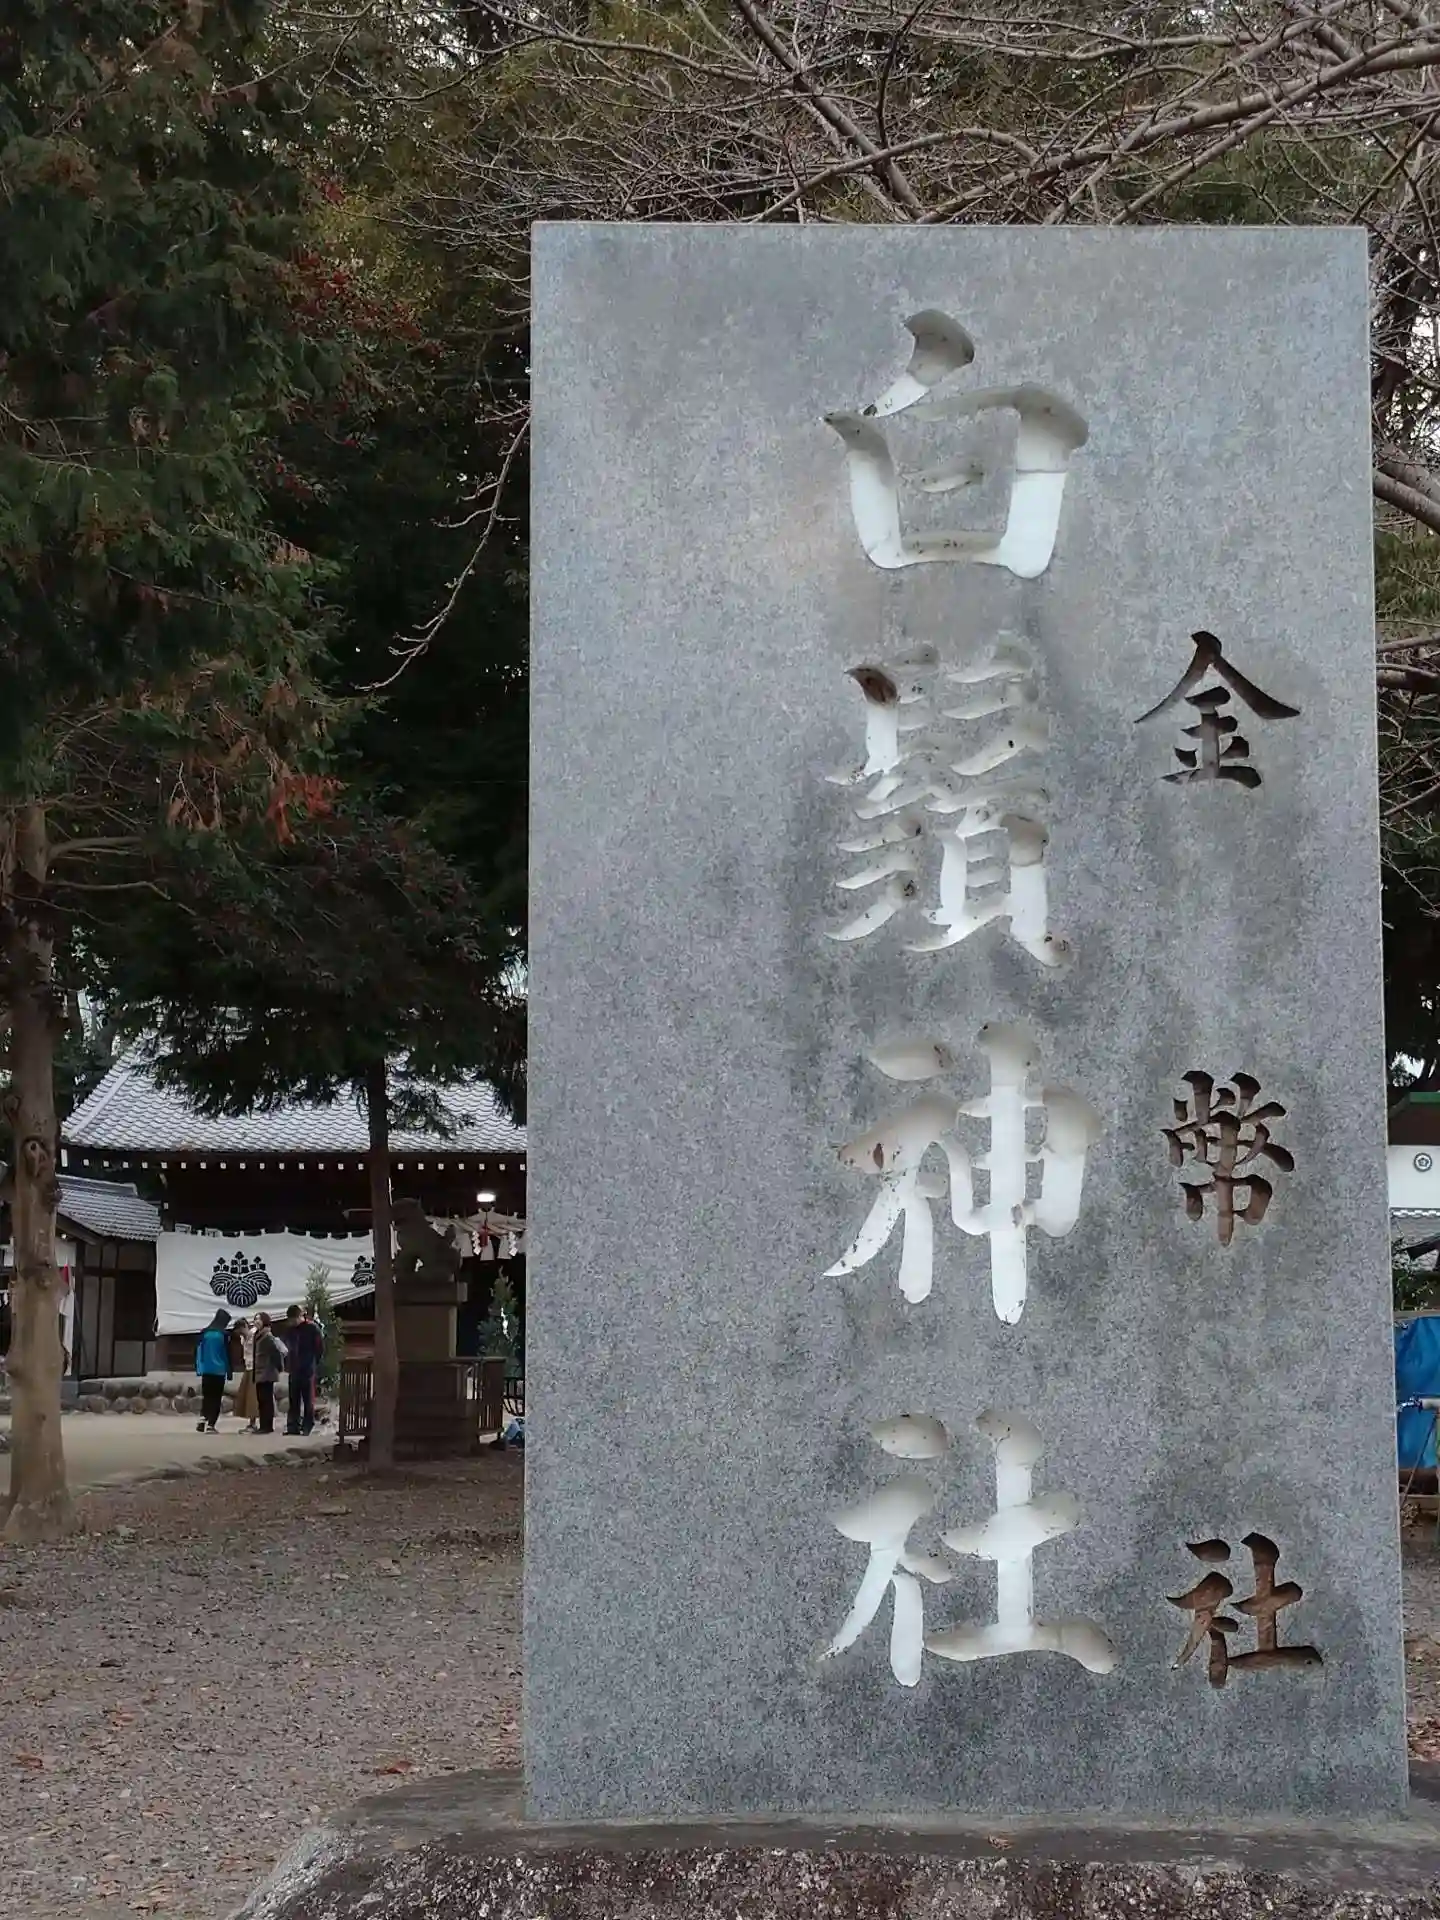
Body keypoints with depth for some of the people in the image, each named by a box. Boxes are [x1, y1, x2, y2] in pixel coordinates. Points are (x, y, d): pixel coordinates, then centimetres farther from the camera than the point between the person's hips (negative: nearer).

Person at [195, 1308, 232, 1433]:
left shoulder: (204, 1332, 2)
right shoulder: (224, 1335, -7)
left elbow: (198, 1351, 5)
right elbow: (227, 1354, -4)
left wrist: (198, 1368, 12)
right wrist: (229, 1371, 4)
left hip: (206, 1370, 3)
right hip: (219, 1371, -3)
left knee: (206, 1396, 15)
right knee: (216, 1398, 3)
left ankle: (202, 1418, -3)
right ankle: (210, 1425, -3)